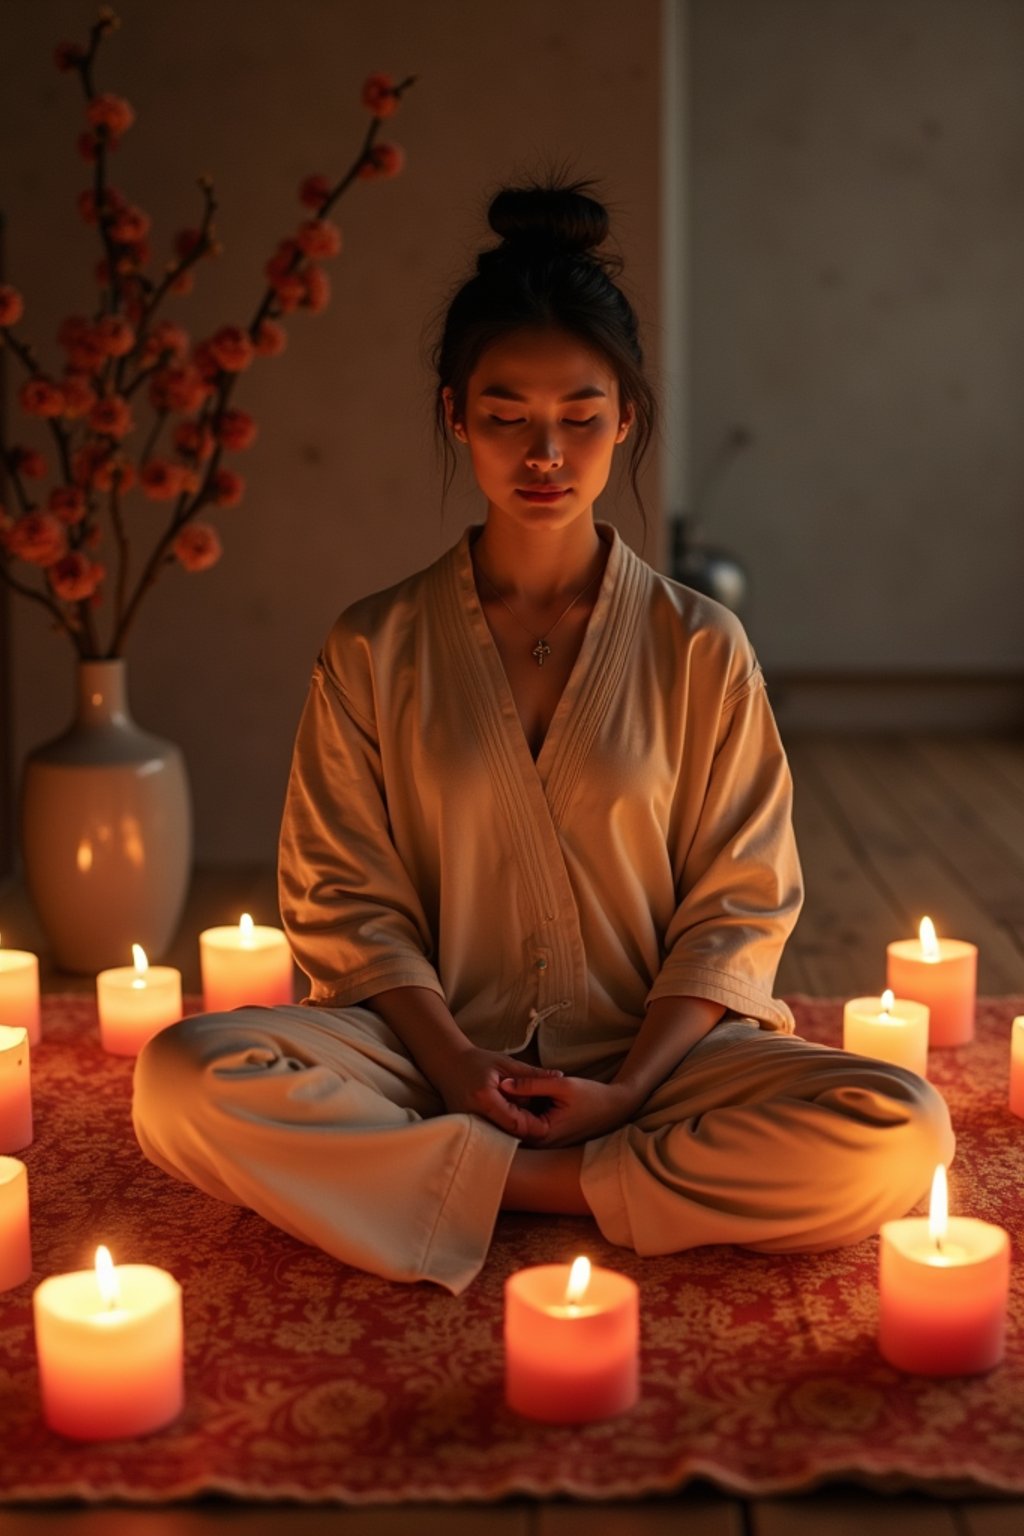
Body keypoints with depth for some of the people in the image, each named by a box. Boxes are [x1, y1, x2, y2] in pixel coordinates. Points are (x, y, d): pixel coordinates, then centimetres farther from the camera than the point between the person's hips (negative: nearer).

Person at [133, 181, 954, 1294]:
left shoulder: (700, 648, 2)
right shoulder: (372, 650, 4)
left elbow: (736, 910, 1)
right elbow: (349, 899, 3)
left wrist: (627, 1089, -12)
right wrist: (454, 1063, -12)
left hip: (651, 1049, 0)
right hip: (436, 1045, 0)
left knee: (901, 1131, -27)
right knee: (183, 1079, -27)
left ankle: (490, 1181, -16)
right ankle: (548, 1181, -18)